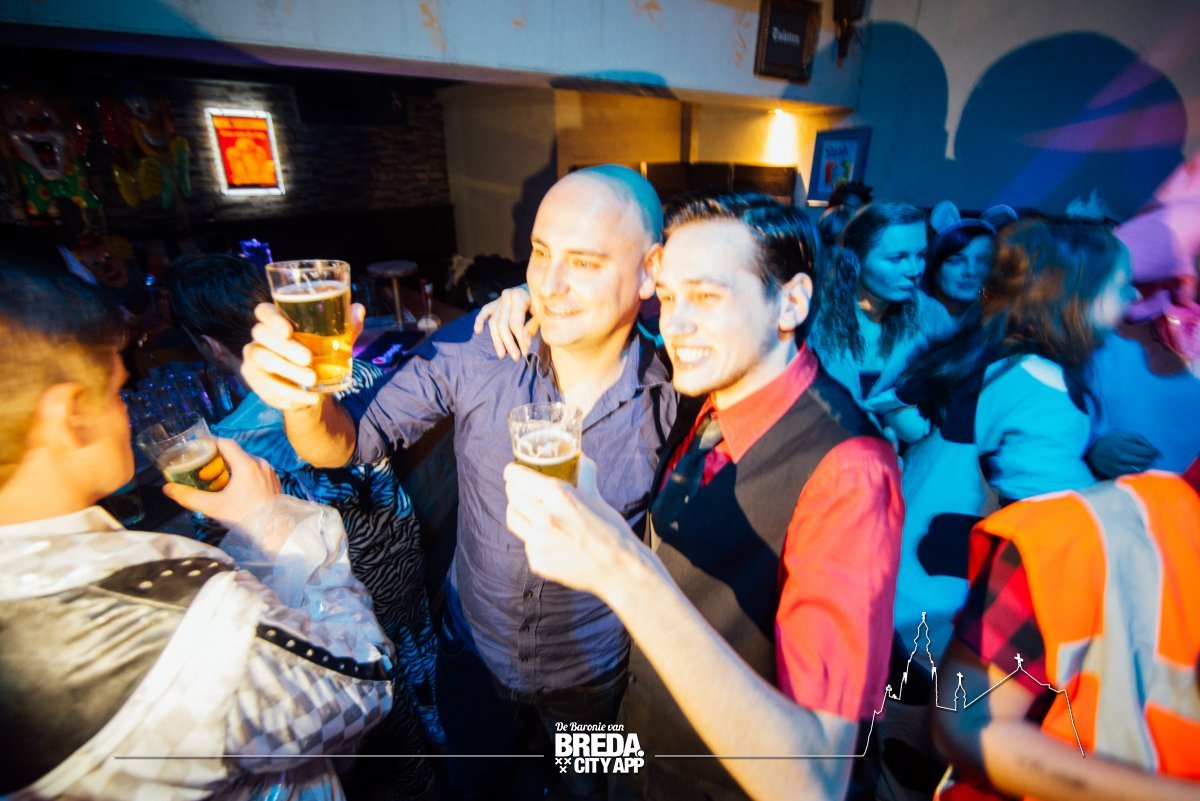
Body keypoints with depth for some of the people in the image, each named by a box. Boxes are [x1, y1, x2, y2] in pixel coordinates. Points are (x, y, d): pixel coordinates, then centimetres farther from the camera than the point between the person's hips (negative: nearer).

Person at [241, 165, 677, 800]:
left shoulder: (674, 390, -24)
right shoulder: (474, 349, -23)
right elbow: (350, 442, -16)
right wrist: (306, 397, -35)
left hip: (592, 671, 0)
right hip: (473, 650, 1)